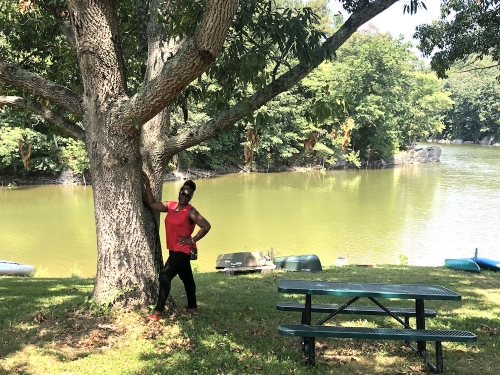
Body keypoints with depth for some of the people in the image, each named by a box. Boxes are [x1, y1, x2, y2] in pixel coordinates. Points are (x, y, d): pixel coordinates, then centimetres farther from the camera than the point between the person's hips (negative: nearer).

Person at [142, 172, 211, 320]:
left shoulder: (190, 212, -15)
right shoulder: (170, 205, 6)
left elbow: (206, 226, -23)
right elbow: (152, 204, 7)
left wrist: (192, 240, -18)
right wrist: (148, 186, -1)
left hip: (182, 251, -8)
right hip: (174, 250, 8)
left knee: (165, 275, -16)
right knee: (187, 278, 19)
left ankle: (158, 312, -14)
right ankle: (192, 307, 33)